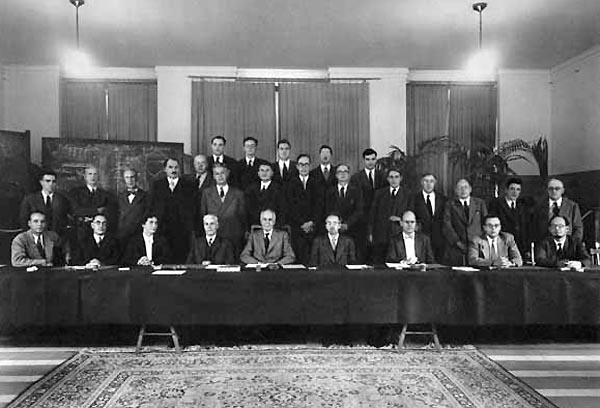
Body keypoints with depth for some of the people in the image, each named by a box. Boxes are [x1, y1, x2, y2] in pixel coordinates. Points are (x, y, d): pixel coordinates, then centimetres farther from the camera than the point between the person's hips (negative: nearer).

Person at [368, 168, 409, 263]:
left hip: (398, 235, -1)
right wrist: (371, 233, 3)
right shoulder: (379, 193, 10)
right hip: (380, 236, 1)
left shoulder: (407, 195, 6)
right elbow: (372, 213, 8)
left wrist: (400, 219, -12)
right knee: (377, 263, -1)